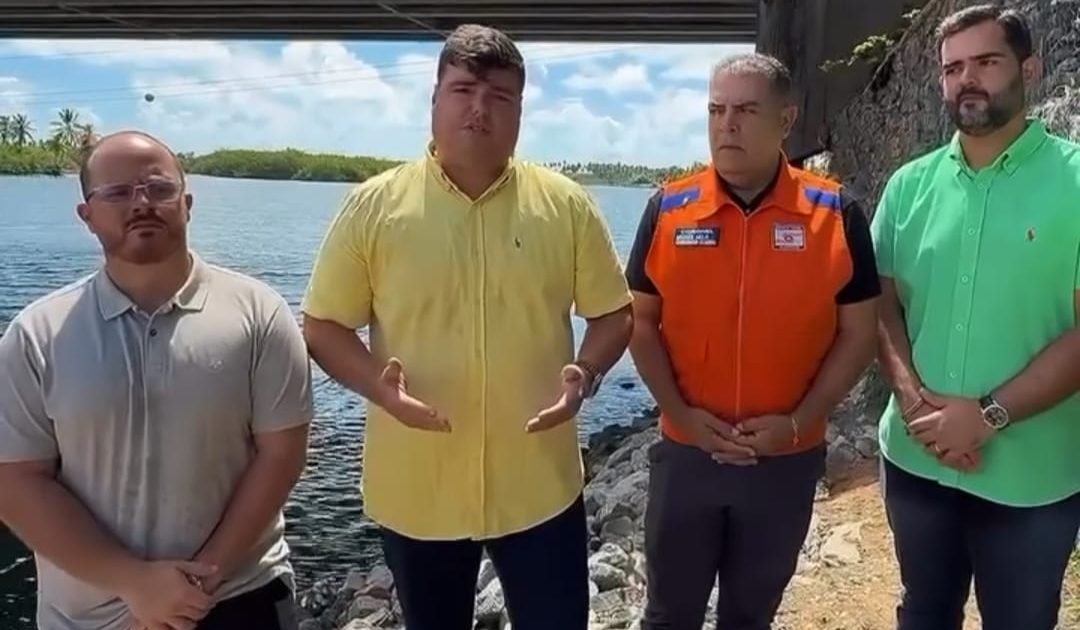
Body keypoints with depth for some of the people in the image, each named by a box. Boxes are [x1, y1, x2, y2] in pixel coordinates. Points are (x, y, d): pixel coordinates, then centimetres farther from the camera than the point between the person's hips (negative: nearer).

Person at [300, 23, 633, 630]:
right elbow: (323, 325, 0)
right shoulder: (373, 205, -5)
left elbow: (614, 313, 4)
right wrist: (378, 386, -19)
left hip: (539, 485, 0)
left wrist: (584, 375, -16)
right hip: (415, 490, 1)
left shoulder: (567, 204, -3)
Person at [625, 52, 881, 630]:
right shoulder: (667, 210, -6)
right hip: (684, 452, 0)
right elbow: (640, 321, 0)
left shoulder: (836, 214, -7)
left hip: (788, 460, 0)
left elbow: (858, 333, -2)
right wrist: (680, 413, -10)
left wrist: (797, 422, -11)